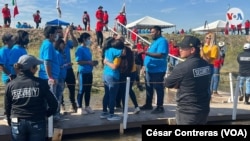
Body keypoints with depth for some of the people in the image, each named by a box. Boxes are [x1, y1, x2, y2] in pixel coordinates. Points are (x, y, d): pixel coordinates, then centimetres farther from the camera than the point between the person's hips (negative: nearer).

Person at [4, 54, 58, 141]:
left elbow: (7, 107, 5)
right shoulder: (40, 83, -9)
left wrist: (11, 123, 19)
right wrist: (45, 114, 11)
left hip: (17, 123, 2)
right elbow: (53, 104, -8)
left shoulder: (11, 85, -3)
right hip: (37, 123, -2)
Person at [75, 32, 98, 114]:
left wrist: (93, 62, 4)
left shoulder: (88, 49, 13)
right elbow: (78, 61, -20)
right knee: (82, 90, 0)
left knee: (88, 90, 13)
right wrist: (89, 62, -19)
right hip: (82, 72, -8)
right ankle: (79, 108, 11)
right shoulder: (80, 49, -12)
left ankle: (87, 107, 23)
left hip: (89, 72, 8)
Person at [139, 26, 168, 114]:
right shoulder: (155, 41, 17)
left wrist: (146, 52, -28)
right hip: (150, 69, 10)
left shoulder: (162, 41, -14)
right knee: (149, 88, 16)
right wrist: (145, 66, 19)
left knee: (158, 88, -1)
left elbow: (161, 55, -26)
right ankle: (148, 104, 28)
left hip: (157, 70, -10)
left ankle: (160, 107, 8)